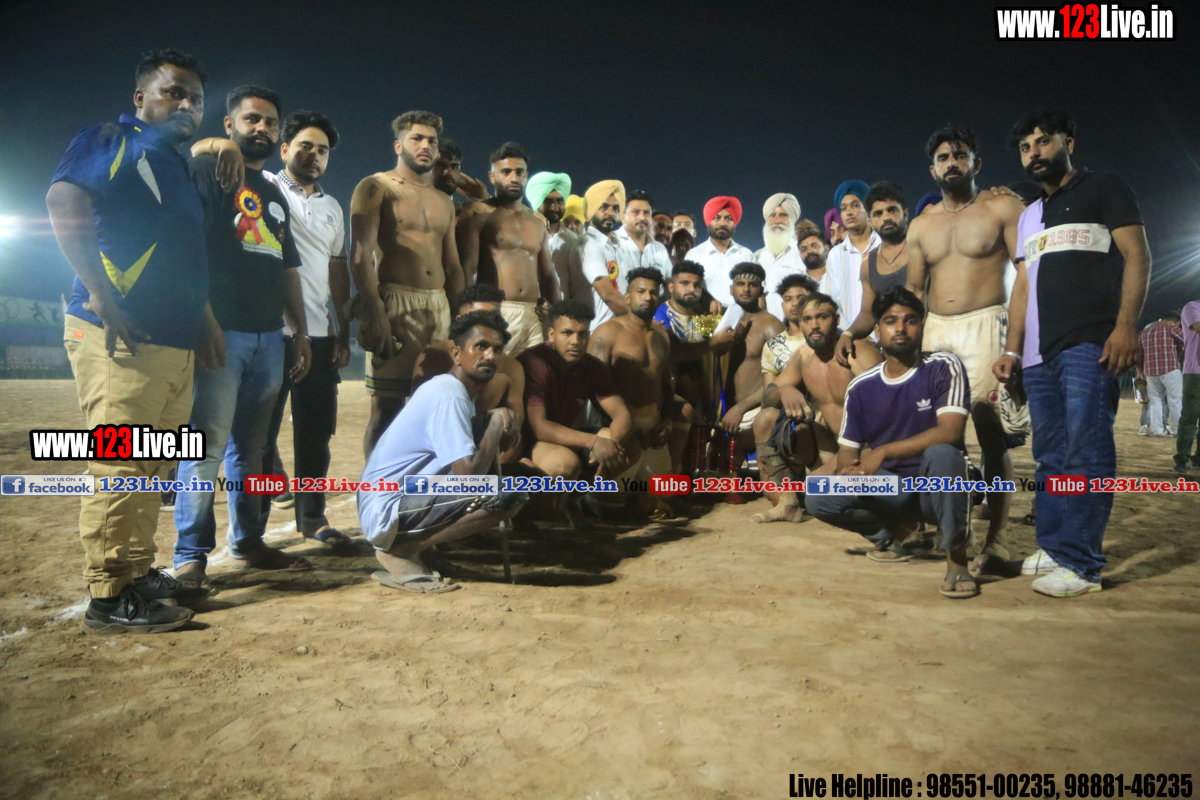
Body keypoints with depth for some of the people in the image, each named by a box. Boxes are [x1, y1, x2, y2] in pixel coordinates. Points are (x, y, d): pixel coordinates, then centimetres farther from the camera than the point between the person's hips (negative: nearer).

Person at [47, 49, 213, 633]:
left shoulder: (178, 167, 25)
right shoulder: (108, 140, 1)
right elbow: (64, 203, -15)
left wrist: (204, 320, 18)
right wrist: (103, 300, -21)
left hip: (175, 339, 8)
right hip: (119, 336, -8)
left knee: (152, 467, 12)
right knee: (120, 464, -8)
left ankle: (139, 573, 23)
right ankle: (108, 597, -1)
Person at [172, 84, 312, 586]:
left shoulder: (276, 197, 23)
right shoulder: (210, 172, 5)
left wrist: (299, 332, 18)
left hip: (268, 336, 7)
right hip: (221, 331, -7)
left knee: (251, 445, 10)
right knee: (208, 442, -9)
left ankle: (248, 543, 17)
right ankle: (190, 555, -2)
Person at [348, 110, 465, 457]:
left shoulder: (444, 202, 22)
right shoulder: (376, 188, 3)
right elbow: (361, 254, -9)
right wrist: (374, 312, -20)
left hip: (439, 306, 6)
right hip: (395, 303, -6)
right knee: (385, 408, -7)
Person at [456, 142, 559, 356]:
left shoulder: (537, 222, 20)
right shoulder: (479, 214, 3)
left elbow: (548, 275, 23)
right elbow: (466, 268, -7)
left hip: (534, 316, 5)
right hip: (496, 314, -5)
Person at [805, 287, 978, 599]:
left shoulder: (943, 368, -9)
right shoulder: (861, 387, 3)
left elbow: (951, 432, -23)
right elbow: (846, 450, 6)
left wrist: (883, 451, -26)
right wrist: (850, 468, -20)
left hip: (936, 487, -4)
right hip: (888, 488, 4)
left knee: (941, 454, -37)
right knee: (819, 499, -18)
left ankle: (956, 558, -19)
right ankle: (897, 530, 11)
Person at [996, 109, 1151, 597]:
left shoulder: (1104, 190, 7)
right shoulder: (1029, 216, 25)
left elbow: (1136, 256, -3)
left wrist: (1126, 324, -15)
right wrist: (1012, 349, 13)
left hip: (1090, 345, -6)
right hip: (1040, 353, 7)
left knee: (1085, 453, -11)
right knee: (1050, 456, 8)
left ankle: (1080, 564, -9)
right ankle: (1052, 547, 15)